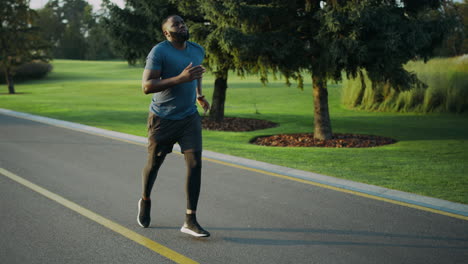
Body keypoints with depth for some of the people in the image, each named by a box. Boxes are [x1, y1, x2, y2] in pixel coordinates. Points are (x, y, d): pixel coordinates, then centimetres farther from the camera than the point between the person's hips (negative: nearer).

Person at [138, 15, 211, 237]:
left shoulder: (198, 50, 5)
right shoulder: (159, 52, -15)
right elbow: (146, 86, -24)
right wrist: (180, 79, -30)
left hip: (190, 117, 4)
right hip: (162, 119, -4)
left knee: (195, 164, -10)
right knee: (154, 164, 11)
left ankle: (190, 220, -6)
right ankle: (145, 201, 41)